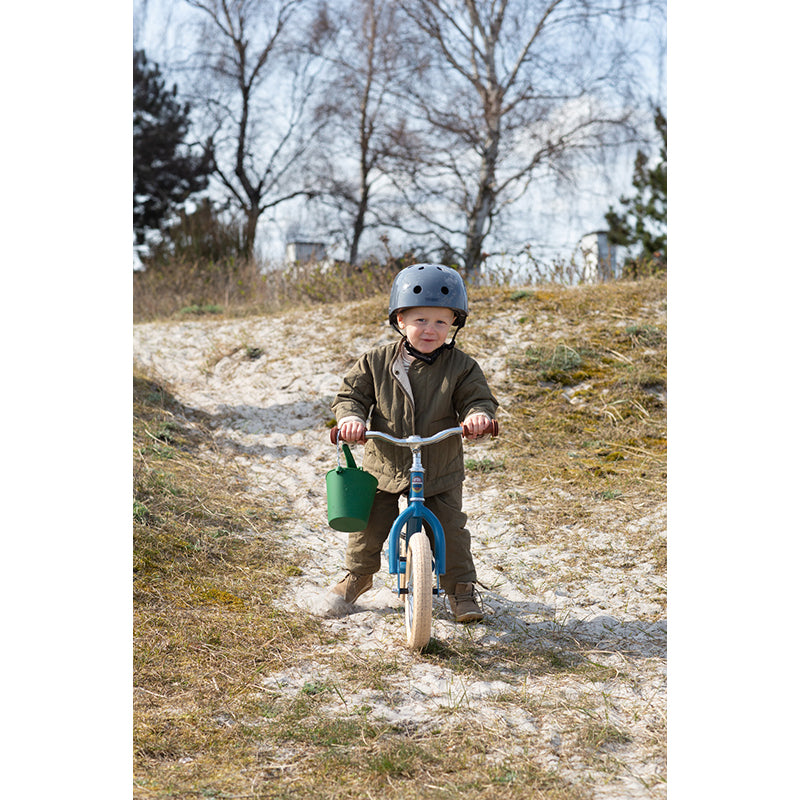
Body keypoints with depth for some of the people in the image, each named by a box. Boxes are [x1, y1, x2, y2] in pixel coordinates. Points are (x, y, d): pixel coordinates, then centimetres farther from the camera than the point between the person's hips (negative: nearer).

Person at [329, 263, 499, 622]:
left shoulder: (461, 367, -9)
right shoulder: (376, 362, -7)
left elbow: (479, 398, -9)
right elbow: (351, 394, -3)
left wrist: (478, 415, -33)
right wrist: (351, 417, -24)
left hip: (440, 470, -1)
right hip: (384, 467, 1)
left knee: (450, 528, -1)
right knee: (370, 524, 9)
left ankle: (461, 589, 19)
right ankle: (357, 574, 36)